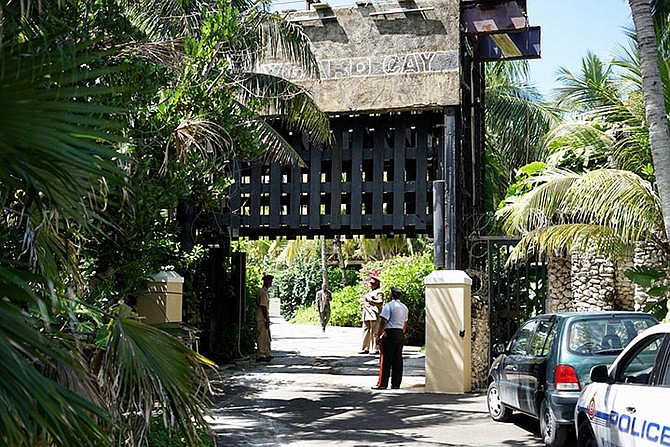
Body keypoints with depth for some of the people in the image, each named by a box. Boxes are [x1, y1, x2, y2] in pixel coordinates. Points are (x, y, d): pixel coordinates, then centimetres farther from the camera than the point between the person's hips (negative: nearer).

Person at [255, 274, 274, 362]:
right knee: (262, 337, -7)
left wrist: (267, 319, 21)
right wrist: (266, 320, -20)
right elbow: (263, 307, -20)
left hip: (264, 318, 10)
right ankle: (260, 356, -4)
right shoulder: (263, 292, -16)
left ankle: (267, 354, 20)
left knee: (267, 337, 14)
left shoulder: (264, 291, 16)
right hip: (262, 319, -10)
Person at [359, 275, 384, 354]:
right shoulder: (369, 292, 24)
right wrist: (363, 302, 13)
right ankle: (365, 348, 11)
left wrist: (370, 300, -18)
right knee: (366, 331, 8)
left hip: (374, 315, -9)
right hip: (367, 314, 9)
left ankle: (376, 349, -3)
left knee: (374, 332, -8)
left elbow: (380, 302, -16)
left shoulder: (379, 292, -5)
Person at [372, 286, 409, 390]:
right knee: (397, 360, 8)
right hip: (400, 334, 7)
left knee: (385, 360, -4)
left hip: (390, 332, -7)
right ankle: (396, 384, 9)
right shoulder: (404, 307, 15)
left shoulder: (389, 305, -10)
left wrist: (378, 335, -11)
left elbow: (383, 321, -15)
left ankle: (382, 384, -4)